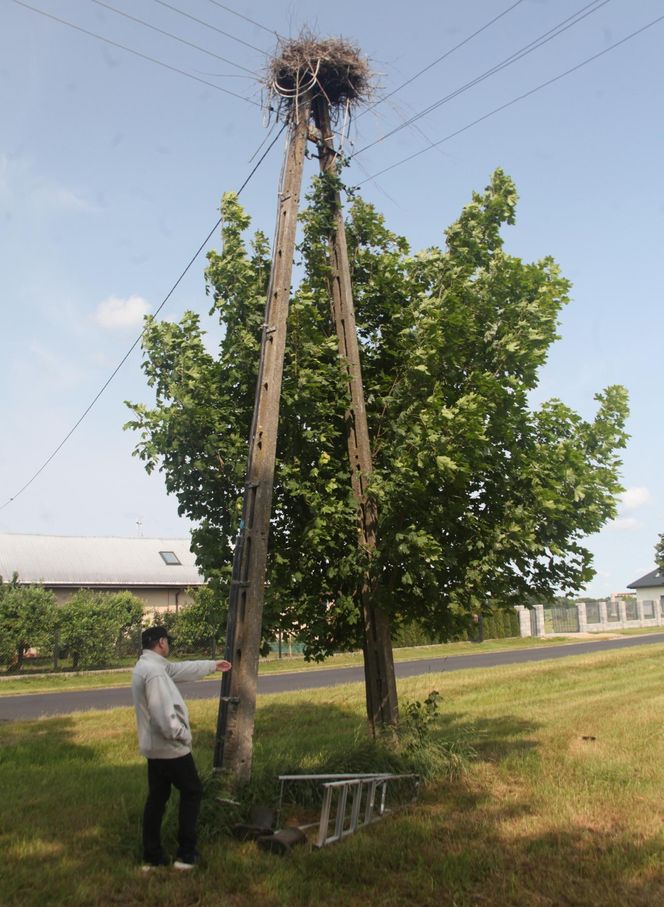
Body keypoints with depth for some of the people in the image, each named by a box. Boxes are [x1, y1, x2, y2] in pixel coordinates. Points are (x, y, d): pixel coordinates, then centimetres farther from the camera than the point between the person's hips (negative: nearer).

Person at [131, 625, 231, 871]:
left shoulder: (147, 666, 8)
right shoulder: (154, 671, -25)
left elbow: (181, 669, 22)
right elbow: (164, 714, -31)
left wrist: (213, 665, 29)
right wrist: (183, 735, -18)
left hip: (154, 747, 9)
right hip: (170, 747, -9)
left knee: (156, 798, 15)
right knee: (192, 792, 6)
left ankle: (152, 856, 22)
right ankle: (186, 853, 12)